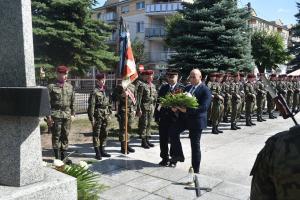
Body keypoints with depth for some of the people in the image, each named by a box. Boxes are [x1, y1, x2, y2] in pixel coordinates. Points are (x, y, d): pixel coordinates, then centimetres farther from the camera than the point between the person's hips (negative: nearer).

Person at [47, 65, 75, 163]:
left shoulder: (70, 86, 11)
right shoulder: (51, 87, -2)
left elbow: (72, 102, 14)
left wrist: (72, 114, 8)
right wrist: (48, 116, -9)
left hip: (67, 115, 4)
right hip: (56, 115, -4)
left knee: (65, 136, 8)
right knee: (56, 136, 1)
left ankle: (63, 156, 19)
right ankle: (57, 157, 12)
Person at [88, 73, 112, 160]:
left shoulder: (105, 91, 11)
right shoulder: (94, 92, -10)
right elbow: (91, 106, -13)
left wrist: (109, 114, 12)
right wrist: (91, 118, -15)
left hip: (105, 116, 7)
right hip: (98, 116, -7)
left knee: (104, 134, 13)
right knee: (96, 134, 2)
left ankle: (102, 151, 26)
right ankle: (98, 153, 11)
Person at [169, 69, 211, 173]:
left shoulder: (205, 90, -13)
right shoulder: (187, 88, 9)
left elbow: (204, 107, -23)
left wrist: (187, 110, -30)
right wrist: (176, 107, -11)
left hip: (196, 120, -6)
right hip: (184, 117, 6)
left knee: (195, 145, 3)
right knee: (174, 132, -8)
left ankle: (196, 169, 19)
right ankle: (178, 155, 13)